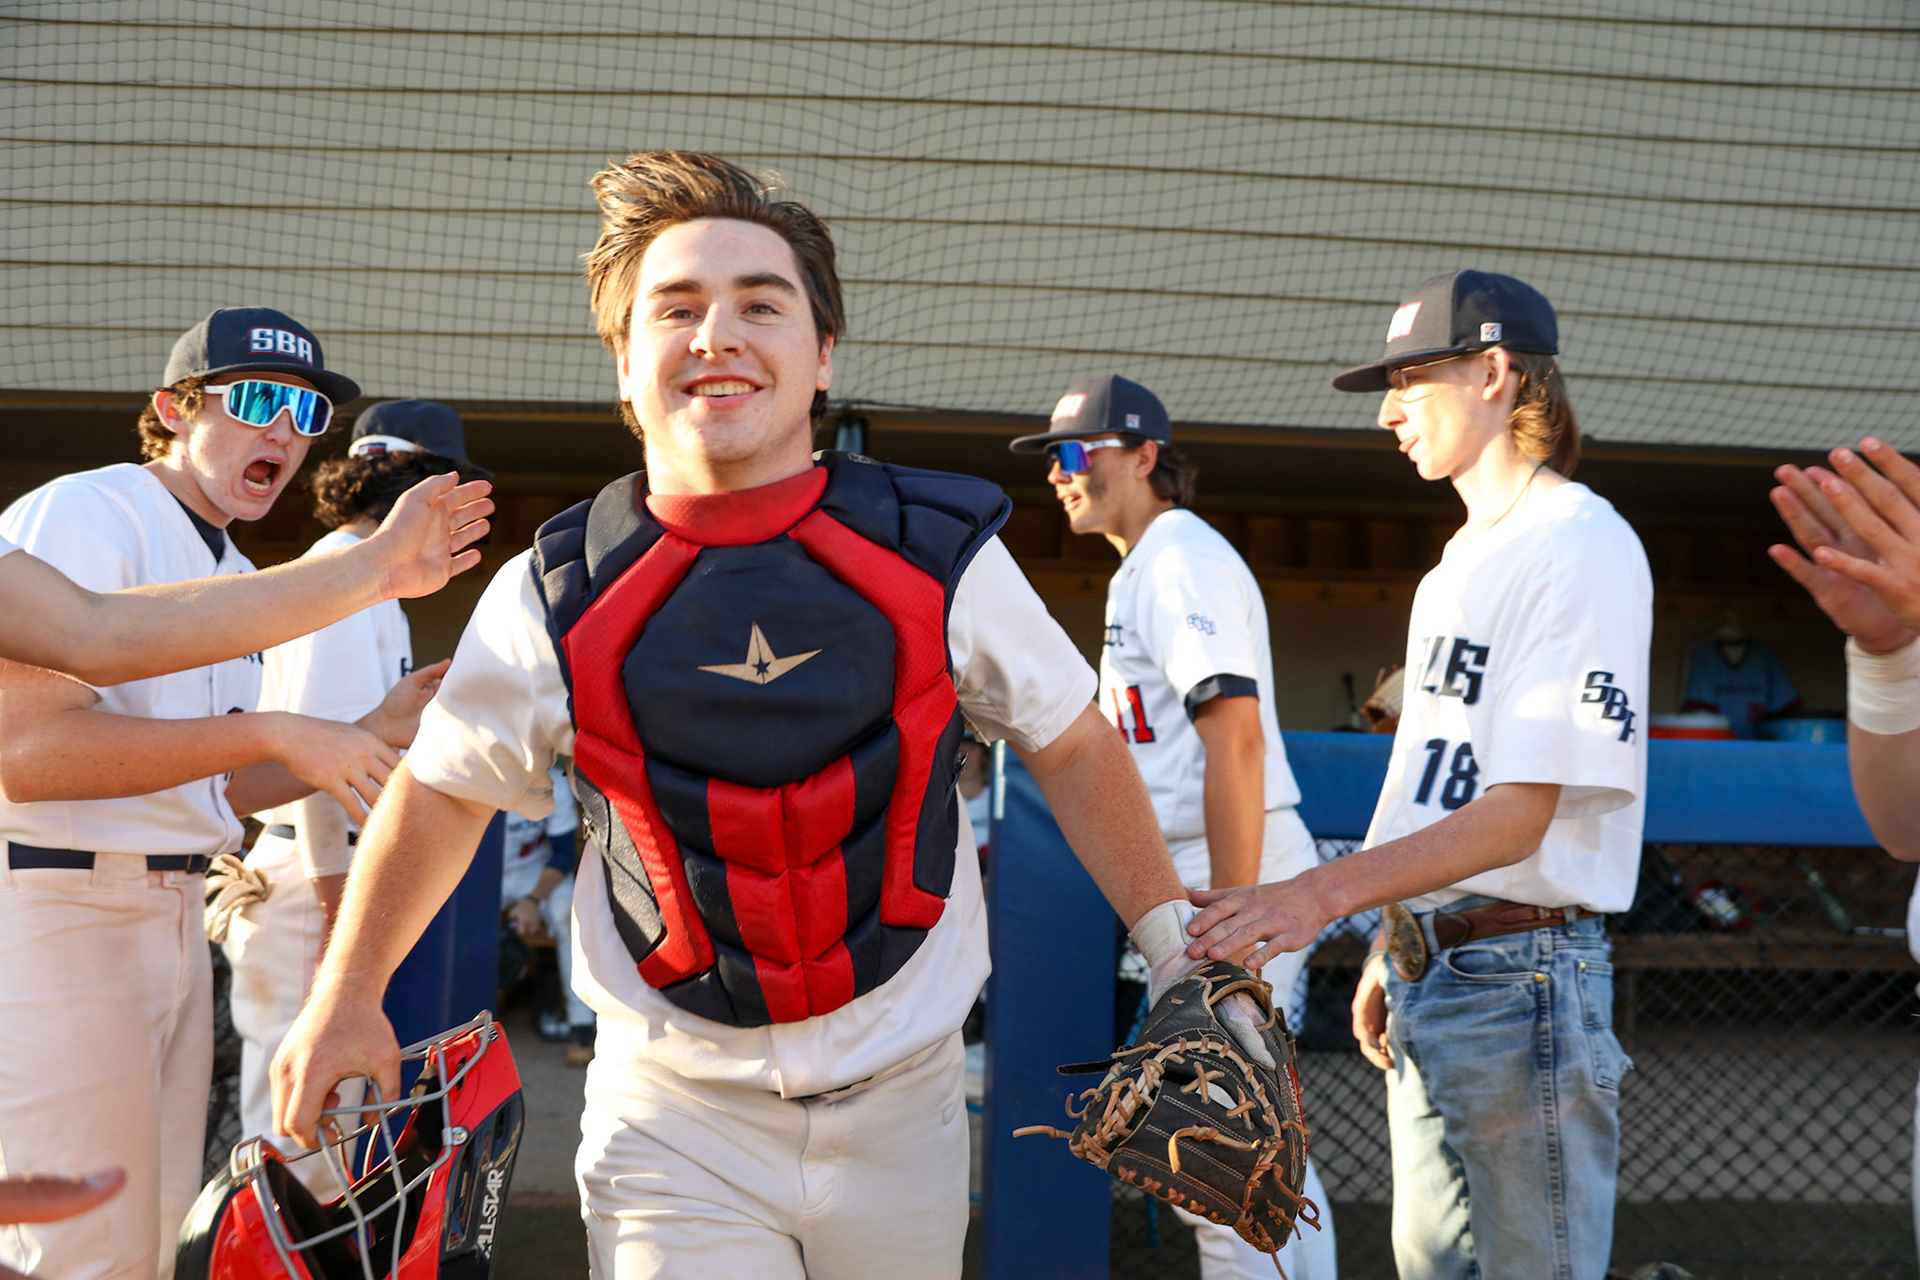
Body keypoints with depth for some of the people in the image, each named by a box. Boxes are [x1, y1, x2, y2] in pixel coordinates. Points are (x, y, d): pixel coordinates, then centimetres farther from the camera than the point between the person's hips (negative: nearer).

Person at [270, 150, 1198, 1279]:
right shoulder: (556, 598, -8)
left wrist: (1177, 942, -1)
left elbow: (1072, 748, 4)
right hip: (676, 1120, -1)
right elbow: (442, 791, 7)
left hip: (901, 1102, 1)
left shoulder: (940, 557, -9)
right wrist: (346, 997, 9)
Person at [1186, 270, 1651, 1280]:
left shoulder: (1582, 545, -14)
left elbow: (1522, 812, -22)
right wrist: (1392, 950, 16)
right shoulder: (1461, 562, 17)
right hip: (1427, 977, 9)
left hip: (1522, 977, -9)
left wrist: (1324, 892, -29)